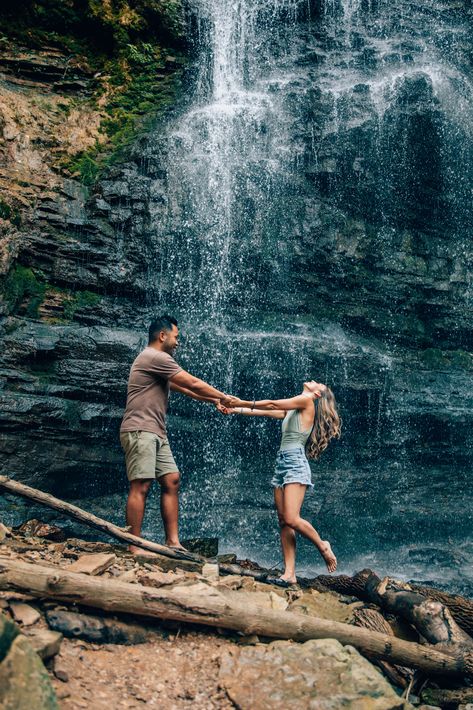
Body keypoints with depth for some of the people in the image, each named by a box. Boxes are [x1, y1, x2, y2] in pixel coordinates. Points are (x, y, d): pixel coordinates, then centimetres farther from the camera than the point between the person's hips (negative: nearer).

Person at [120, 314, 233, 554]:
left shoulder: (158, 362, 24)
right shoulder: (155, 357, -10)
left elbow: (184, 389, 26)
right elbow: (194, 384, -8)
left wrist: (215, 401, 21)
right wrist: (223, 397, 4)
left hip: (156, 434, 10)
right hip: (140, 431, -10)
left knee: (171, 481, 5)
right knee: (141, 486, -11)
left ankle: (173, 542, 5)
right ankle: (134, 548, -8)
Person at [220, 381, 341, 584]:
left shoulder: (307, 400, 2)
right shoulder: (291, 411, 24)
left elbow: (272, 404, 0)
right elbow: (265, 412, 21)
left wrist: (243, 403, 5)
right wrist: (234, 410, 13)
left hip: (296, 462, -8)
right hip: (281, 462, 8)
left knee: (291, 519, -16)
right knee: (283, 522, -1)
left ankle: (322, 546, 7)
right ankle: (289, 573, -4)